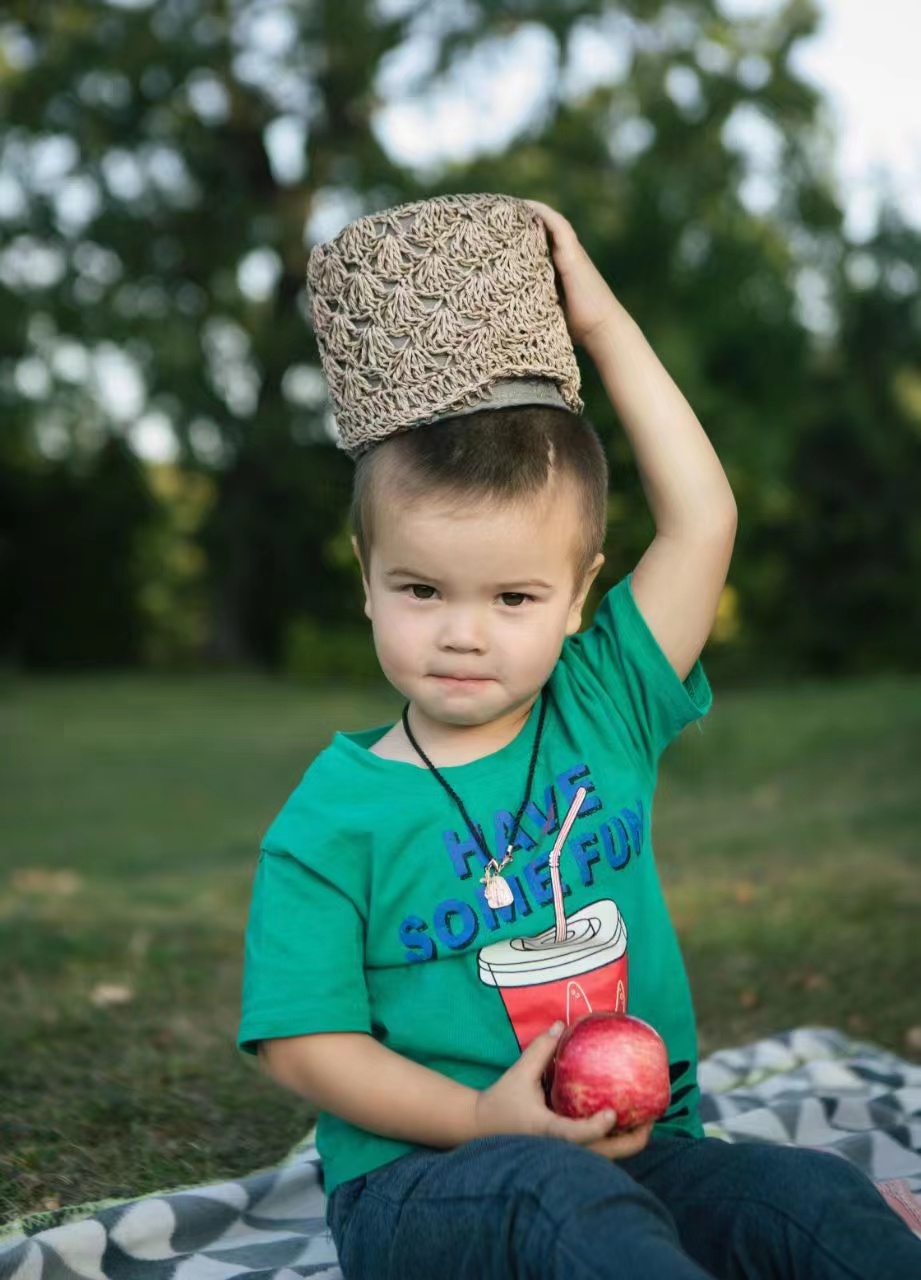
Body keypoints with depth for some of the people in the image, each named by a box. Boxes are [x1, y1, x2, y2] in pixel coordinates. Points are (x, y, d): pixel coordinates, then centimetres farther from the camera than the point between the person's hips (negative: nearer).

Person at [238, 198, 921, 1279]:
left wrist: (602, 322, 1)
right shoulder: (331, 819, -5)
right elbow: (304, 1043, -6)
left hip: (640, 1154, 4)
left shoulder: (604, 711, 4)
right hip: (421, 1178, -4)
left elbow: (701, 519, 1)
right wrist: (484, 1120, -19)